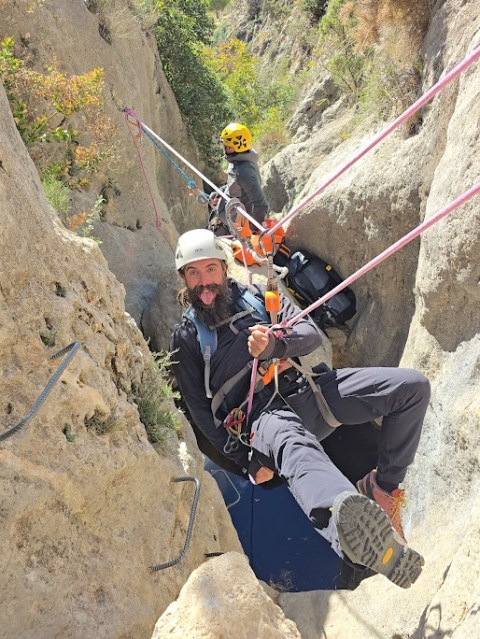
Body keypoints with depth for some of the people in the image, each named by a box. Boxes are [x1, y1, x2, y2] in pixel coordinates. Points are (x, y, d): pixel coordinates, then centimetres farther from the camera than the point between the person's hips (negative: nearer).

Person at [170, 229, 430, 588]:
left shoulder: (256, 296, 21)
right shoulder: (186, 337, 14)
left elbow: (312, 334, 8)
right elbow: (200, 410, 8)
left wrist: (275, 343, -18)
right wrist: (247, 460, -5)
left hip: (305, 390, 5)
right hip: (262, 417, -5)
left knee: (412, 386, -12)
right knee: (295, 447, -44)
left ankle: (383, 486, -1)